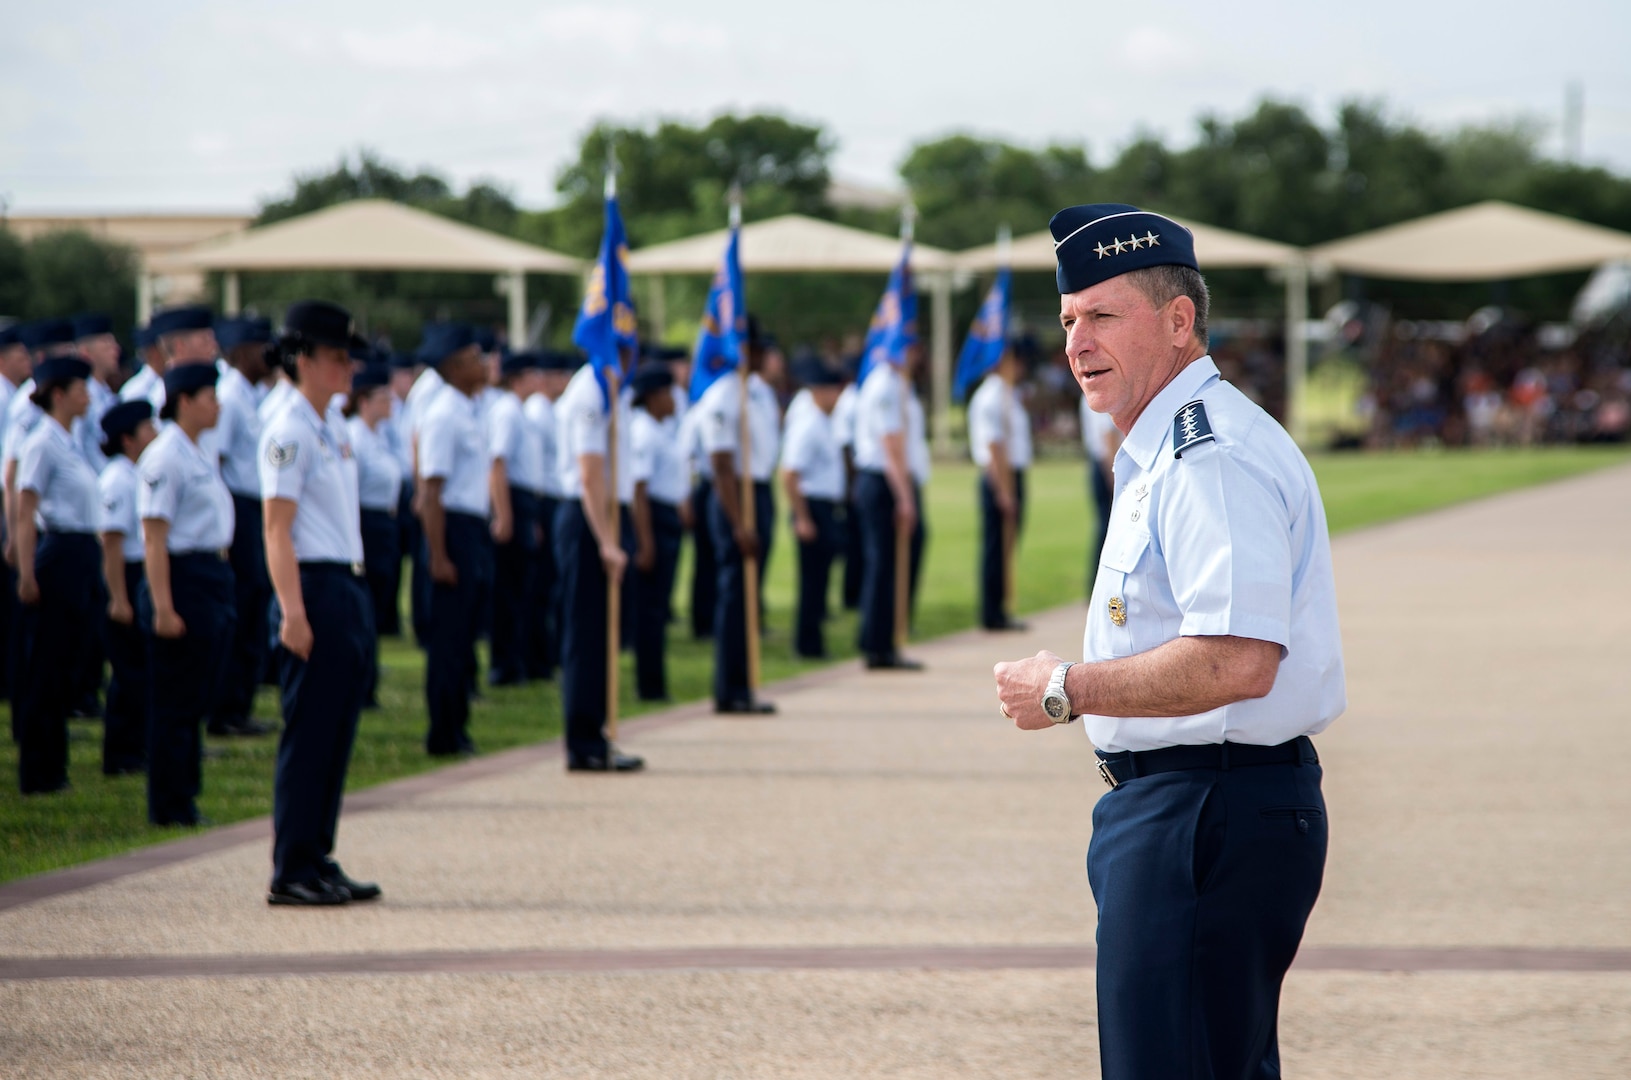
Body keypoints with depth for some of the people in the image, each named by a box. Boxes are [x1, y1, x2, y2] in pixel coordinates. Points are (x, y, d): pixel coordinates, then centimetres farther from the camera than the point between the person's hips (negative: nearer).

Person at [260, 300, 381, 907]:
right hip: (316, 588, -9)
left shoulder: (335, 426, 16)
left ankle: (318, 859, 17)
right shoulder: (288, 434, -11)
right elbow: (277, 530, -16)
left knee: (337, 734, 11)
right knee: (308, 734, -6)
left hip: (351, 587, 9)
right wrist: (293, 613, -22)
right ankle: (292, 873, -3)